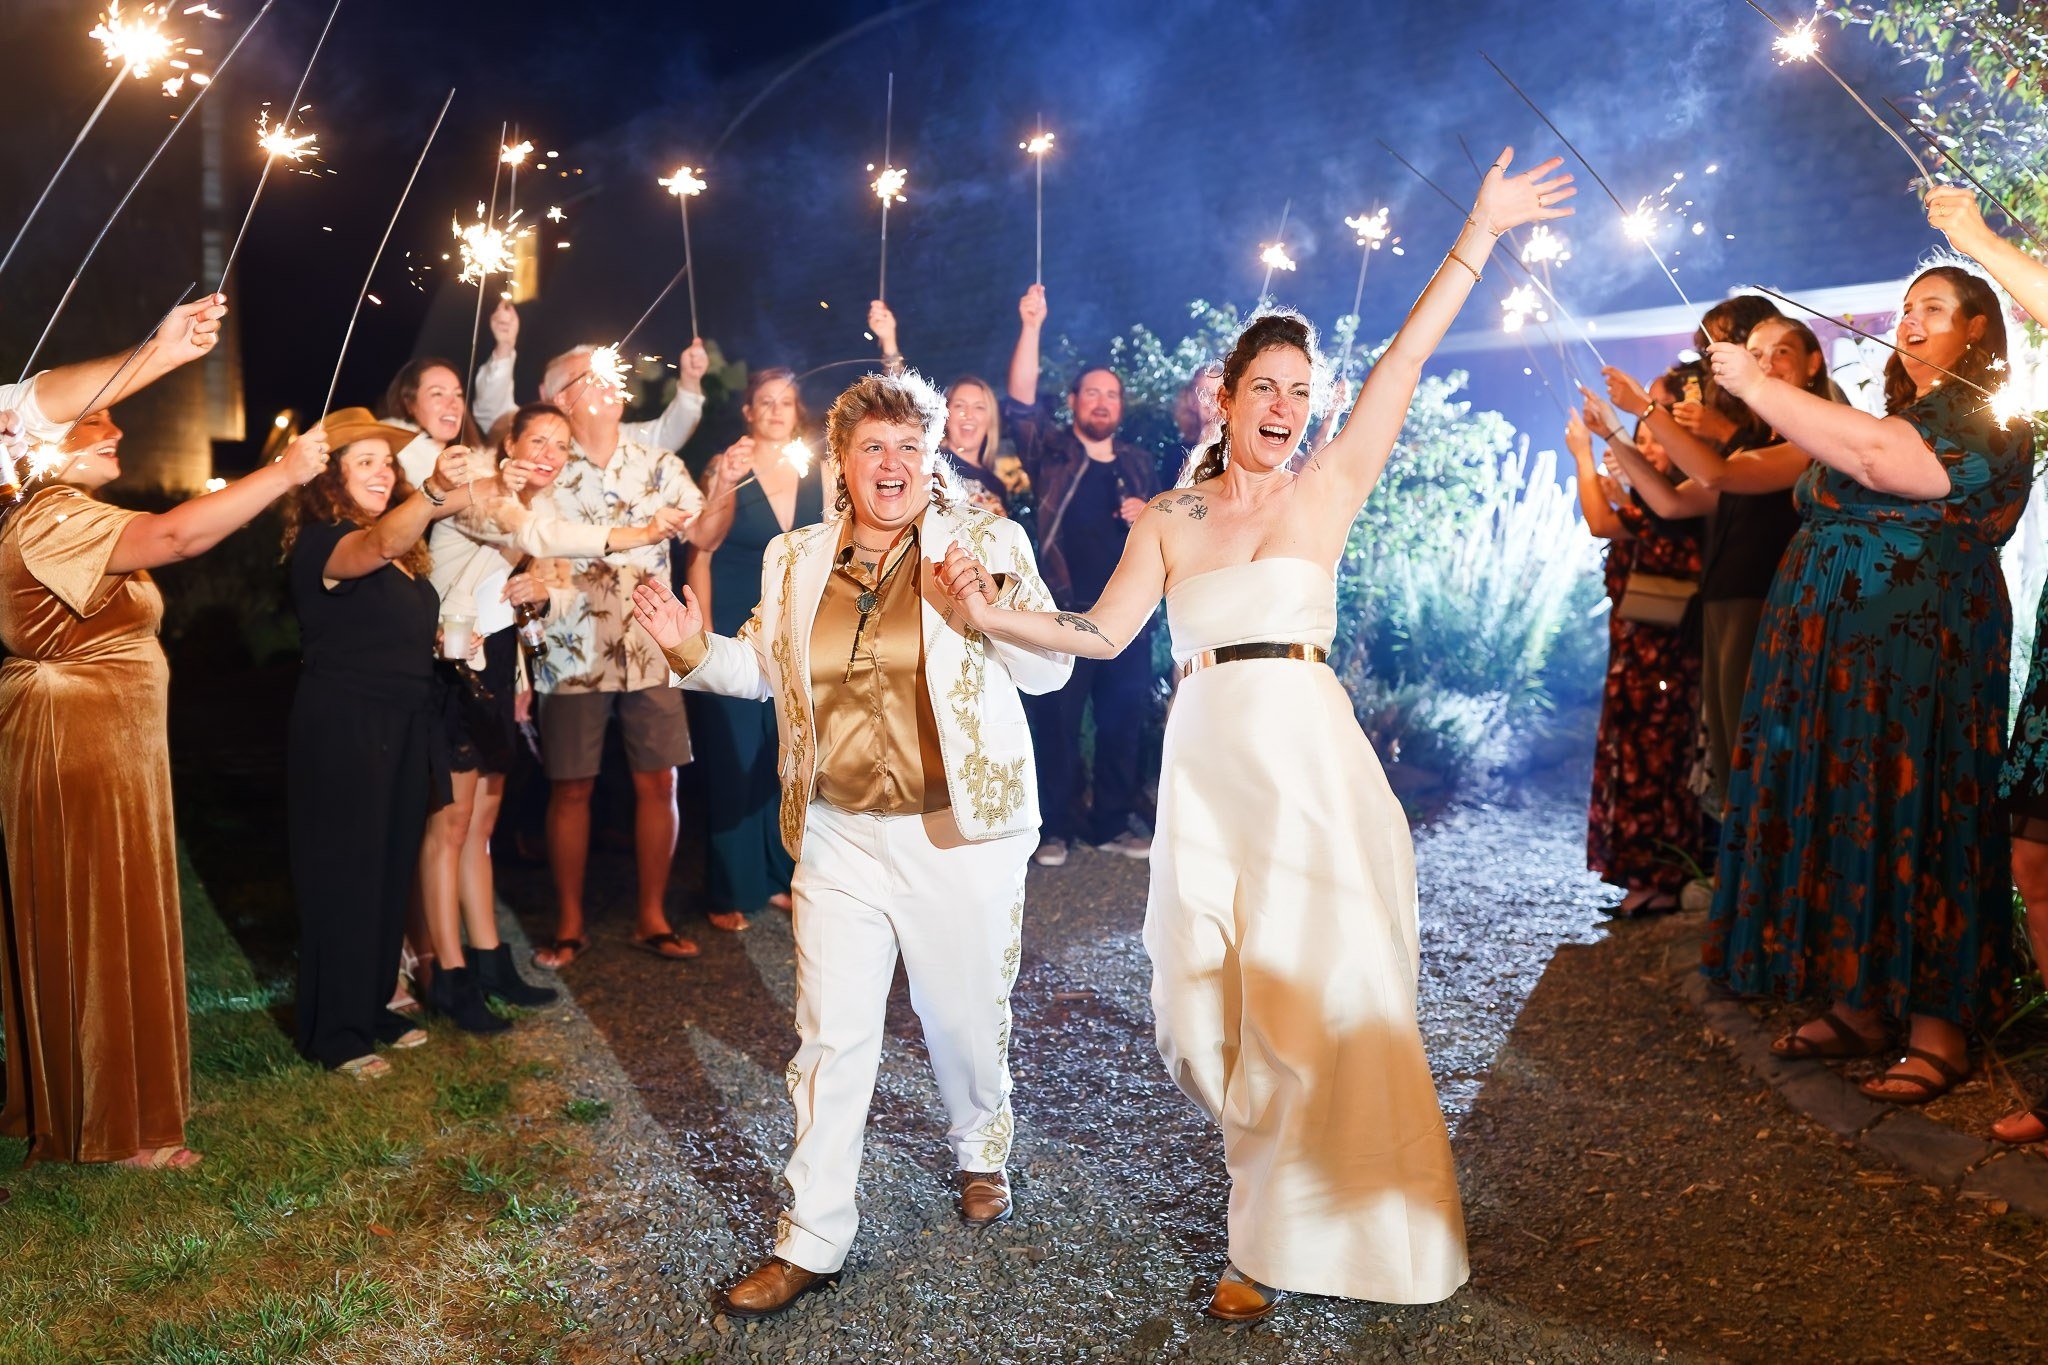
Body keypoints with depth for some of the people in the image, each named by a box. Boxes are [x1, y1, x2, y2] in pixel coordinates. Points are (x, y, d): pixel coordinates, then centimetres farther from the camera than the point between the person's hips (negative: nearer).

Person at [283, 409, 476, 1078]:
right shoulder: (320, 542, -14)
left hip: (404, 727, 8)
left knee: (393, 870, 14)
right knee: (345, 875, -1)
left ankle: (372, 1005, 28)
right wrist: (434, 492, -54)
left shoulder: (403, 545, 11)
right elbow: (375, 548, -35)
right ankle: (334, 1032, 10)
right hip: (342, 728, -8)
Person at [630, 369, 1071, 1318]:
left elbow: (1052, 669, -5)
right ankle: (811, 1239, 16)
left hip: (958, 835, -2)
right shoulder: (796, 561, 7)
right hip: (838, 839, 2)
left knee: (967, 1016, 14)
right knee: (830, 1038, 4)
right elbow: (764, 669, 17)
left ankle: (982, 1153, 44)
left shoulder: (986, 546, -3)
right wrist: (694, 648, -2)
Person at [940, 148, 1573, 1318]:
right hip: (1207, 766, 2)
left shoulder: (1328, 488, 4)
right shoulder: (1170, 520, 10)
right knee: (1216, 993, 7)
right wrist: (990, 612, -5)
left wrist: (1481, 231, -1)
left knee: (1318, 982, -1)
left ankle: (1295, 1234, 20)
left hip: (1309, 758, -2)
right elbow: (1101, 633, 6)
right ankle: (1274, 1204, 33)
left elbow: (1409, 357, 1)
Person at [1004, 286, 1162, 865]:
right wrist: (1031, 327, -22)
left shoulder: (1138, 464, 14)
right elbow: (1020, 402, -13)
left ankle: (1112, 823, 20)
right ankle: (1055, 827, 10)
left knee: (1123, 723, 8)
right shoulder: (1052, 452, 3)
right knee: (1057, 722, -1)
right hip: (1065, 612, -3)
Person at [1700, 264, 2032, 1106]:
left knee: (1909, 821, -7)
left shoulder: (1987, 421, -5)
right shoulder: (1896, 410, 22)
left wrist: (1758, 386, -19)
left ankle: (1938, 1029, 2)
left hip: (1918, 655, -8)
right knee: (1838, 816, 7)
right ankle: (1857, 1006, 15)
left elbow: (1879, 458, -23)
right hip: (1833, 650, 8)